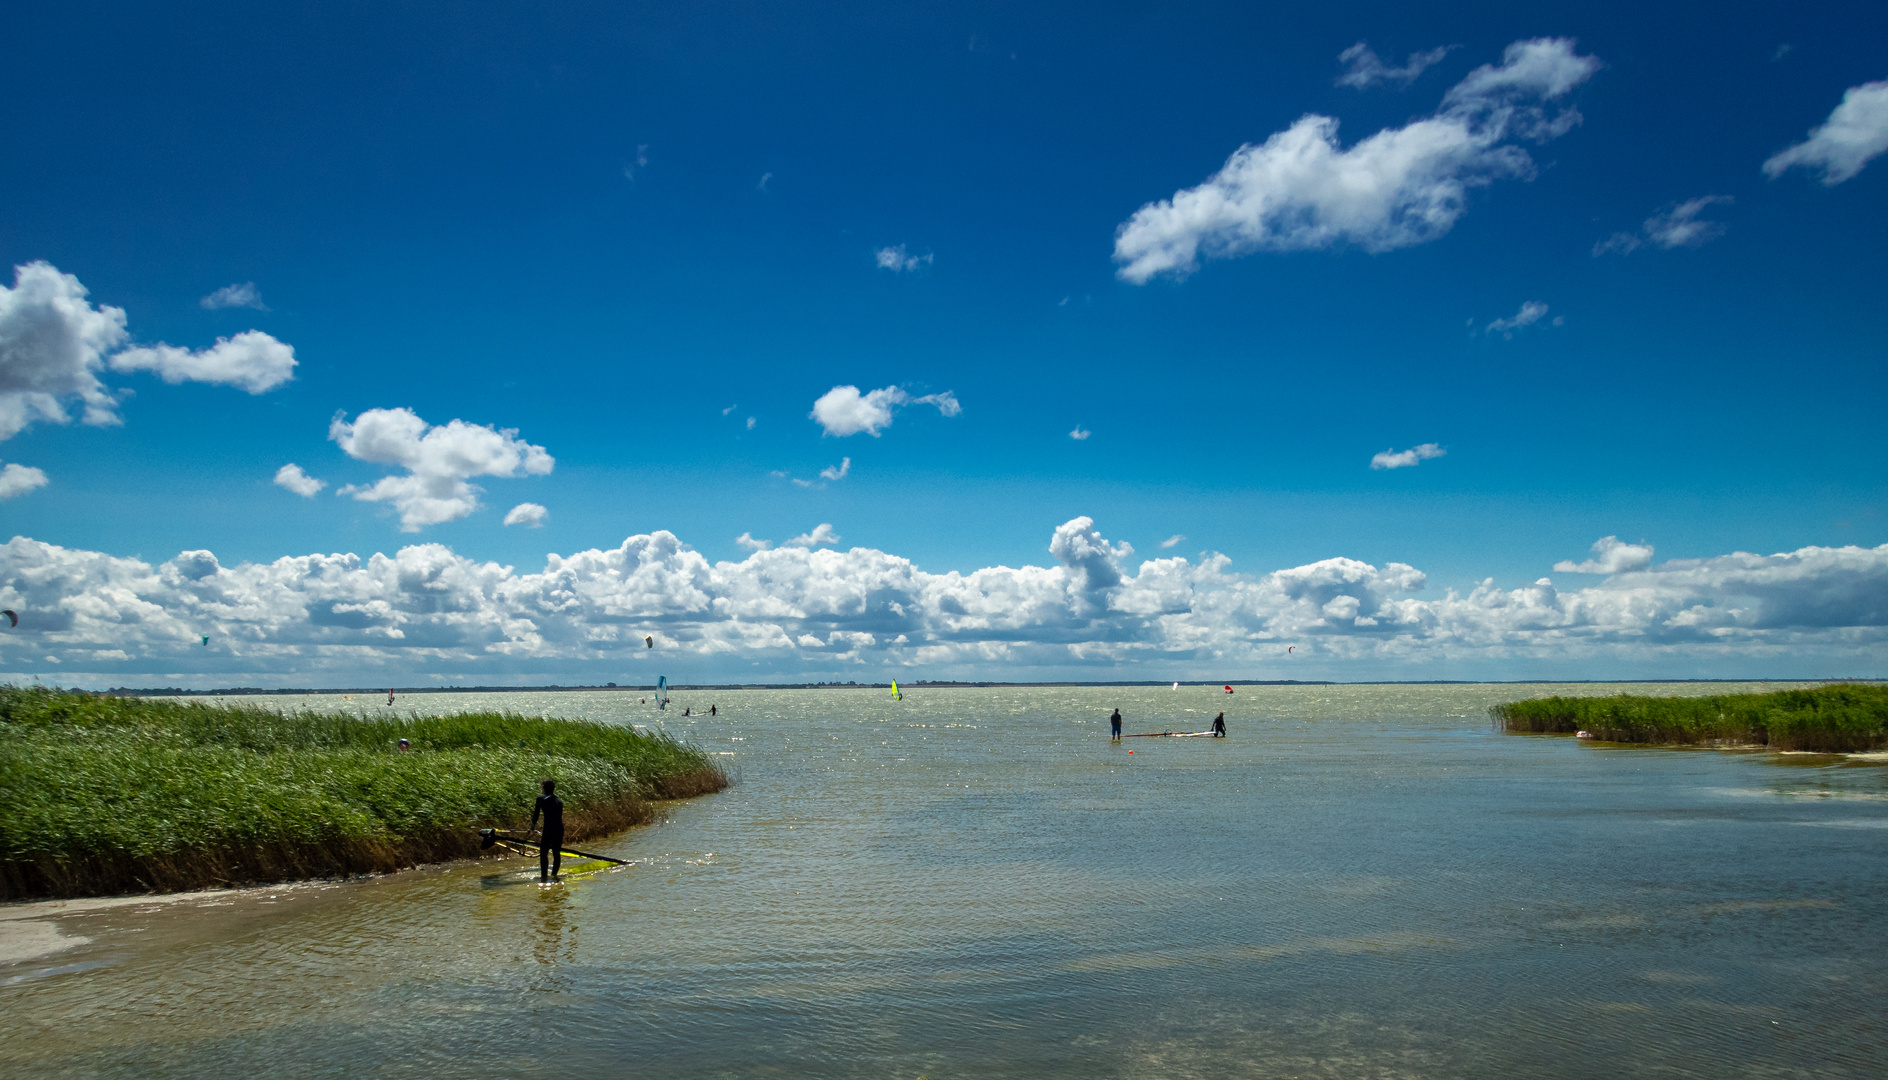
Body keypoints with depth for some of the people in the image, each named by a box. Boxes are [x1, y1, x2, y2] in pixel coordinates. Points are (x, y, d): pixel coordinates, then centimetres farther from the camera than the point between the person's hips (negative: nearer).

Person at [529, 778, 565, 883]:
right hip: (560, 829, 6)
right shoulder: (559, 801, 16)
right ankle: (554, 874, 20)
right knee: (556, 853, 14)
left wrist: (532, 827, 19)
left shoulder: (541, 799, -1)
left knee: (543, 853, 2)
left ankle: (544, 876, 0)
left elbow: (536, 814, 3)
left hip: (549, 829, -6)